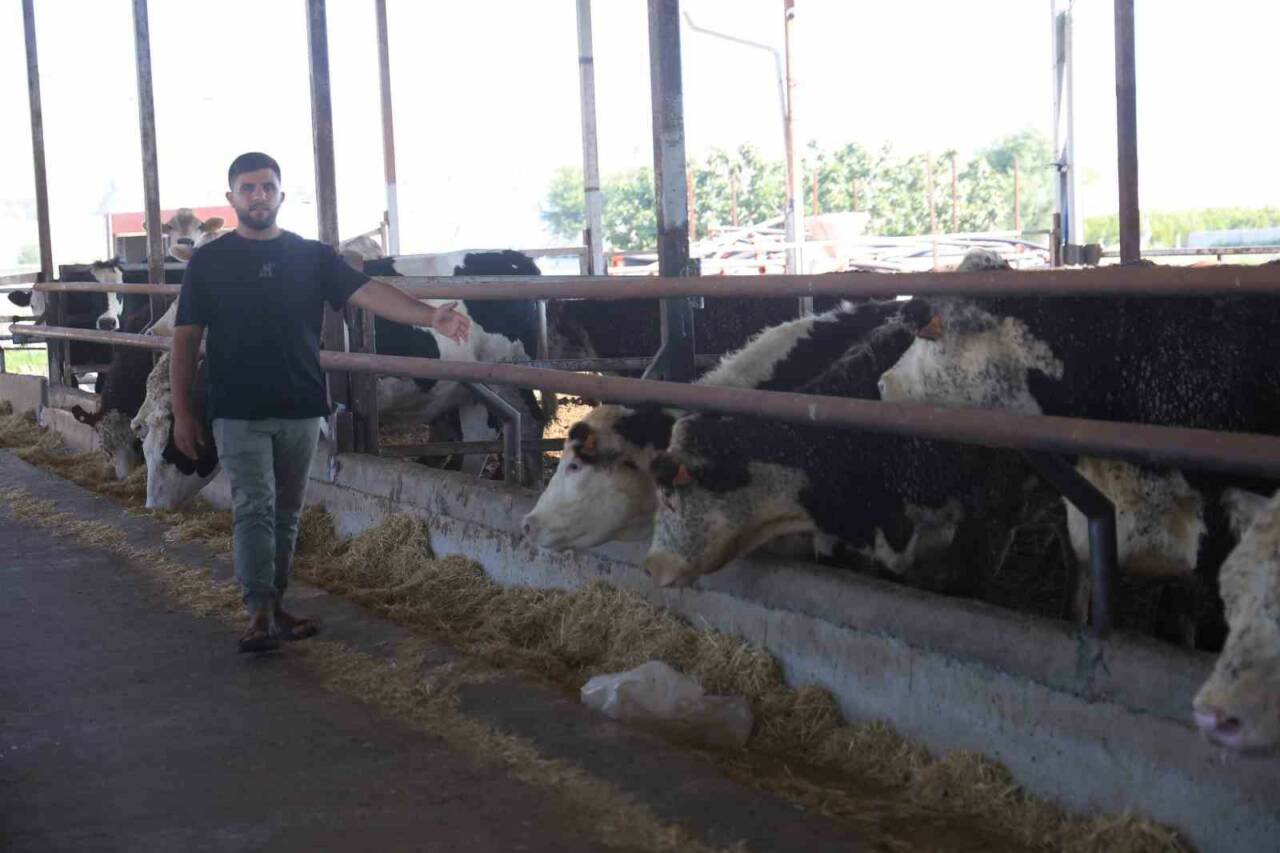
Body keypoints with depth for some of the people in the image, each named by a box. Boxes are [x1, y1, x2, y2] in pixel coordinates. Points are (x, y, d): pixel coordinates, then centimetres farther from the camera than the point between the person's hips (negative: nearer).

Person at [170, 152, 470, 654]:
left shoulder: (312, 256, 5)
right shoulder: (209, 261, 2)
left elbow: (367, 293, -8)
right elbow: (185, 340, 3)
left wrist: (430, 317, -24)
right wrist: (182, 413, -3)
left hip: (300, 411, 3)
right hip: (238, 413, -2)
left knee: (286, 514, 10)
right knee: (254, 508, -10)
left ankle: (275, 604, 22)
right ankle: (259, 614, -10)